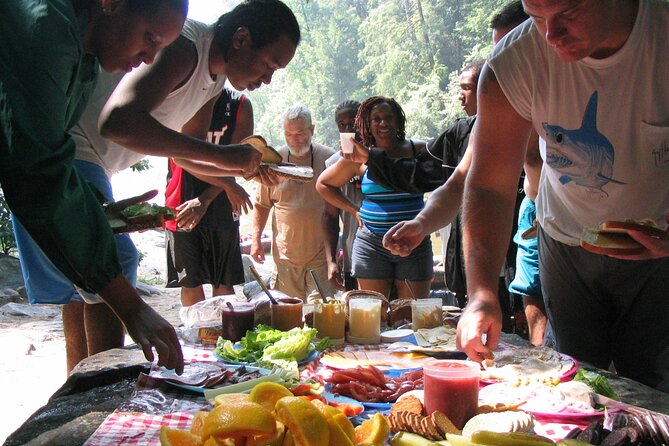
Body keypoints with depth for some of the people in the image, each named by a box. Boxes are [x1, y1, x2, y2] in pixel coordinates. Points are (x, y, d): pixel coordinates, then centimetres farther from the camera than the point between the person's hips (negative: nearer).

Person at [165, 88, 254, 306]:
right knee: (190, 282, 4)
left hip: (221, 205, 1)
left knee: (223, 283, 6)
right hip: (182, 204, 0)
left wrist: (205, 200, -17)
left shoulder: (240, 104, 0)